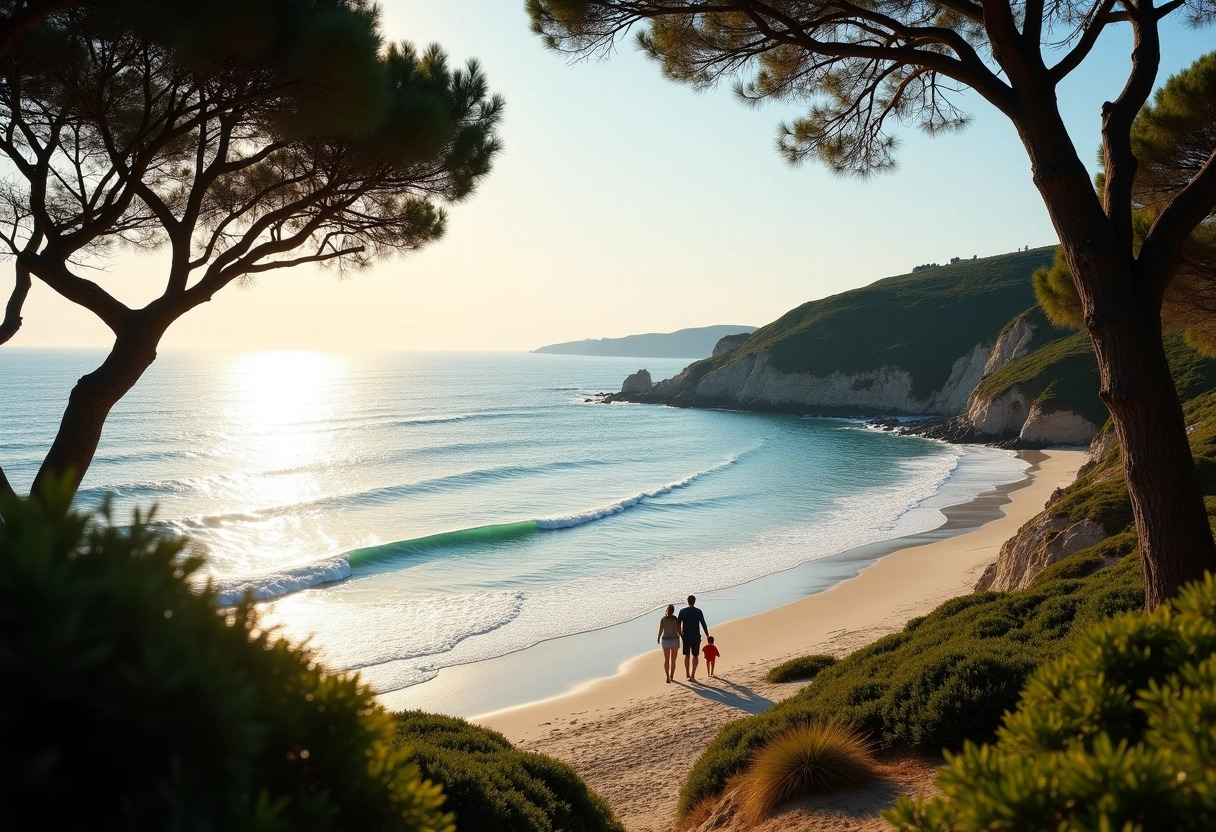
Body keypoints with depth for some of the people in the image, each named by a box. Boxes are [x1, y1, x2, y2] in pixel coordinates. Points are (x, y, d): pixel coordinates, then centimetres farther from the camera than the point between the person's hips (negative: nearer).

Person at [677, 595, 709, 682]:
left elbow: (678, 624, -1)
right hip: (696, 637, -2)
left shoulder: (682, 611, -3)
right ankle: (692, 675, -4)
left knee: (687, 655, 19)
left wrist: (680, 634, 13)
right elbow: (703, 624, -7)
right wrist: (707, 635, 3)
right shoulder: (698, 611, -8)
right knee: (695, 656, 8)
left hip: (686, 636, 2)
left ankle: (687, 673, 26)